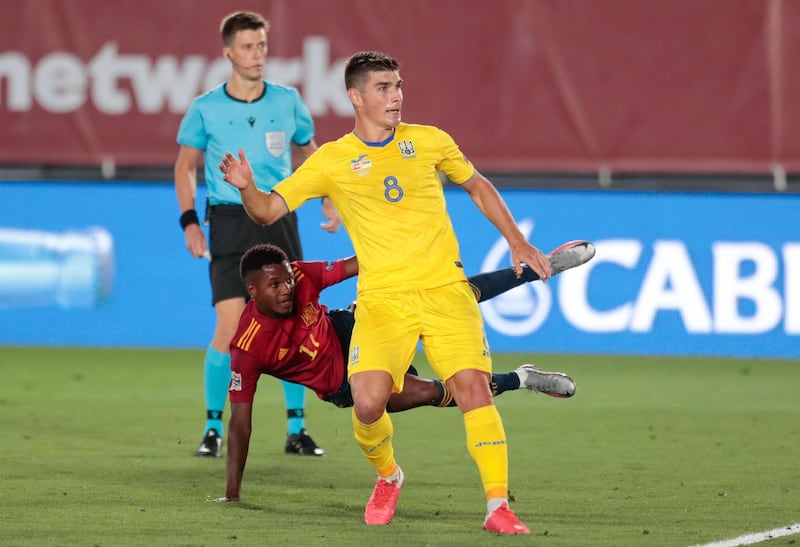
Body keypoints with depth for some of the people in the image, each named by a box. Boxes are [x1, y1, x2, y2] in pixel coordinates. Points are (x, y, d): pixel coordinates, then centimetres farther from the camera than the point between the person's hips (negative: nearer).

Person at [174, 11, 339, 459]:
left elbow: (309, 151, 21)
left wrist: (328, 200, 11)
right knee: (230, 329, -12)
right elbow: (186, 165, 10)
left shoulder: (288, 101, 5)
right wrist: (190, 221, -1)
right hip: (229, 221, -3)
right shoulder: (206, 109, -1)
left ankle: (296, 429, 13)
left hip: (279, 219, 3)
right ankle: (214, 428, 1)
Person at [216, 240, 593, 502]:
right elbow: (240, 422, -27)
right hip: (343, 382, -3)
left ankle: (543, 267, 4)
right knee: (428, 392, -21)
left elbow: (354, 266, -9)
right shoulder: (248, 347, -32)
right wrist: (232, 494, -29)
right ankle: (520, 380, 5)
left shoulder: (301, 277, -23)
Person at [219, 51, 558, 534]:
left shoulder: (429, 141, 9)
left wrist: (517, 241, 20)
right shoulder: (332, 160, 4)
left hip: (445, 289, 1)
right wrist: (247, 188, -19)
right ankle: (388, 477, 15)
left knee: (473, 387, -16)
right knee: (368, 401, -17)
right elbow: (269, 209, 2)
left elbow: (478, 187, 24)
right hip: (382, 299, -1)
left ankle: (498, 507, -10)